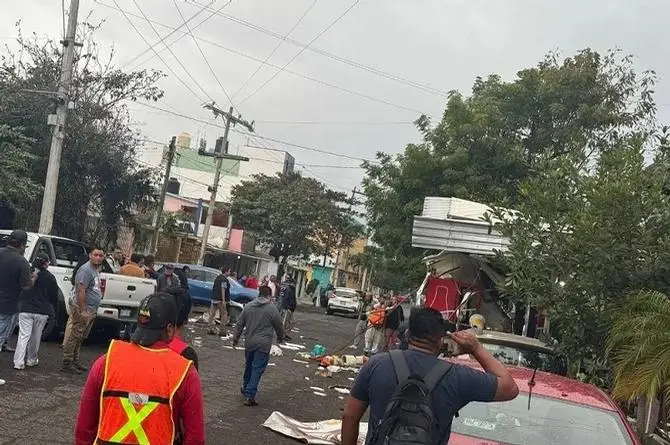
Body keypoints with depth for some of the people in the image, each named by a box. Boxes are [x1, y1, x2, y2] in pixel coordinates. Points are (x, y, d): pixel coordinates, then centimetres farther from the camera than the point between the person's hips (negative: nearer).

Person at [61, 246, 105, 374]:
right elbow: (81, 291, -22)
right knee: (73, 336, -5)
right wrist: (82, 311, -24)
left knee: (79, 338, 16)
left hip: (91, 310, 10)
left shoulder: (96, 269, 15)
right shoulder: (86, 270, -16)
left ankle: (75, 362, 24)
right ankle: (67, 364, -1)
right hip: (83, 308, -10)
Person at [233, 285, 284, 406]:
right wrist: (280, 338, 19)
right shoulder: (272, 308, -8)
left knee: (249, 366, 22)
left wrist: (235, 339, 17)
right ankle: (249, 395, -6)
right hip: (263, 344, -4)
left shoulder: (248, 306, 5)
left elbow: (239, 325, 8)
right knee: (257, 370, -2)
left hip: (249, 343, 5)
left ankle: (246, 388, 38)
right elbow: (279, 326, 1)